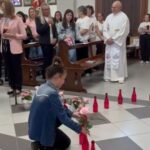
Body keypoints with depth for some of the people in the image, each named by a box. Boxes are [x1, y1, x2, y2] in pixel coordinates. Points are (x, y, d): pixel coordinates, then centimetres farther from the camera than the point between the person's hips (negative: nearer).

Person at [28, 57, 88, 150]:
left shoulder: (43, 87, -1)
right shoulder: (52, 93, -28)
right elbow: (63, 118, -21)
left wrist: (72, 113, 14)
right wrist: (80, 129, -9)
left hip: (35, 127, 7)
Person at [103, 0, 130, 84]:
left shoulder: (124, 17, -6)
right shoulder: (109, 17, 11)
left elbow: (123, 32, -13)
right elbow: (105, 29, 7)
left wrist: (113, 39, -15)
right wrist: (108, 38, -9)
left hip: (118, 42, -5)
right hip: (109, 42, 5)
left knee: (119, 59, -4)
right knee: (108, 58, 6)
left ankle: (120, 77, 4)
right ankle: (109, 76, 14)